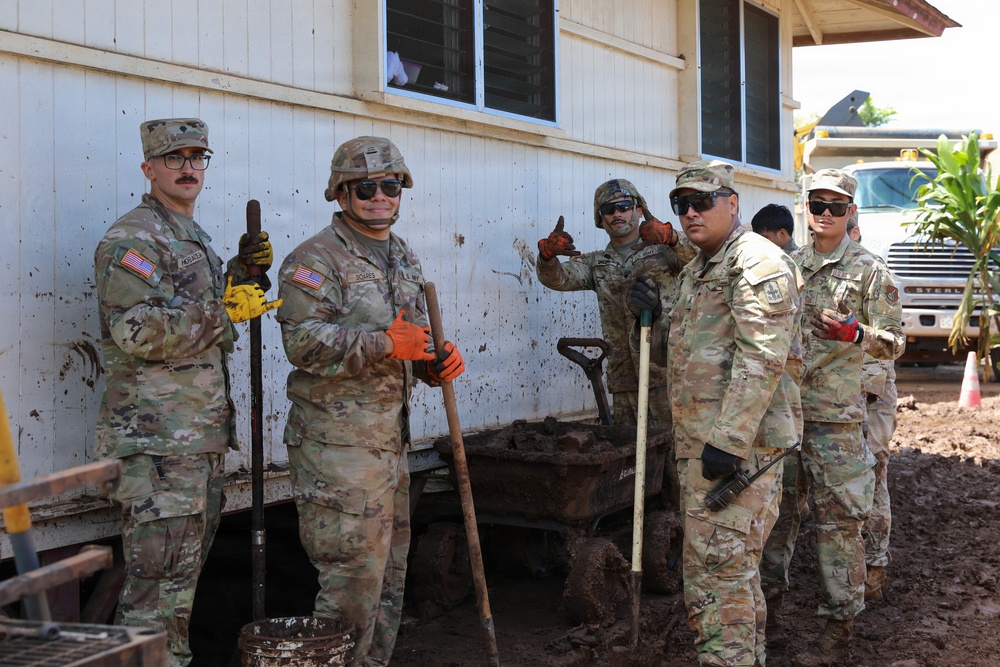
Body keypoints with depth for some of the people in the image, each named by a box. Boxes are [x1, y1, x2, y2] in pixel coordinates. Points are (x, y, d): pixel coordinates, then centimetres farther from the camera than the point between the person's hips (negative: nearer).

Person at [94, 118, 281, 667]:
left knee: (189, 558, 17)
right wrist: (224, 309, -21)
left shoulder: (193, 238, 20)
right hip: (158, 434, -10)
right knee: (162, 571, -8)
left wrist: (242, 270, 12)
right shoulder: (133, 239, -11)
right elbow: (137, 330, -23)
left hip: (202, 434, 10)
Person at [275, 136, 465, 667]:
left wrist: (438, 362, 2)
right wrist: (384, 344, -28)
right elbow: (304, 342, -21)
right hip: (337, 443, -8)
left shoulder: (404, 259, 17)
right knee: (352, 578, -6)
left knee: (389, 574, 15)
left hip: (390, 439, 9)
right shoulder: (316, 259, -9)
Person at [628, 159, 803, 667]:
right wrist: (652, 315, 5)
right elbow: (670, 353, 25)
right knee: (706, 563, 17)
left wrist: (729, 440, -26)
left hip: (739, 441, -10)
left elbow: (763, 358, -21)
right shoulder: (694, 272, 20)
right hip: (695, 443, 10)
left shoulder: (757, 262, -11)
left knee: (722, 566, -10)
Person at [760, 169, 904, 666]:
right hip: (781, 406, 5)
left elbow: (894, 344, -3)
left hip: (834, 414, -5)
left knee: (838, 520, -2)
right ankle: (769, 609, 25)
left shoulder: (868, 270, -1)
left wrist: (854, 333, -22)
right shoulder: (788, 264, 13)